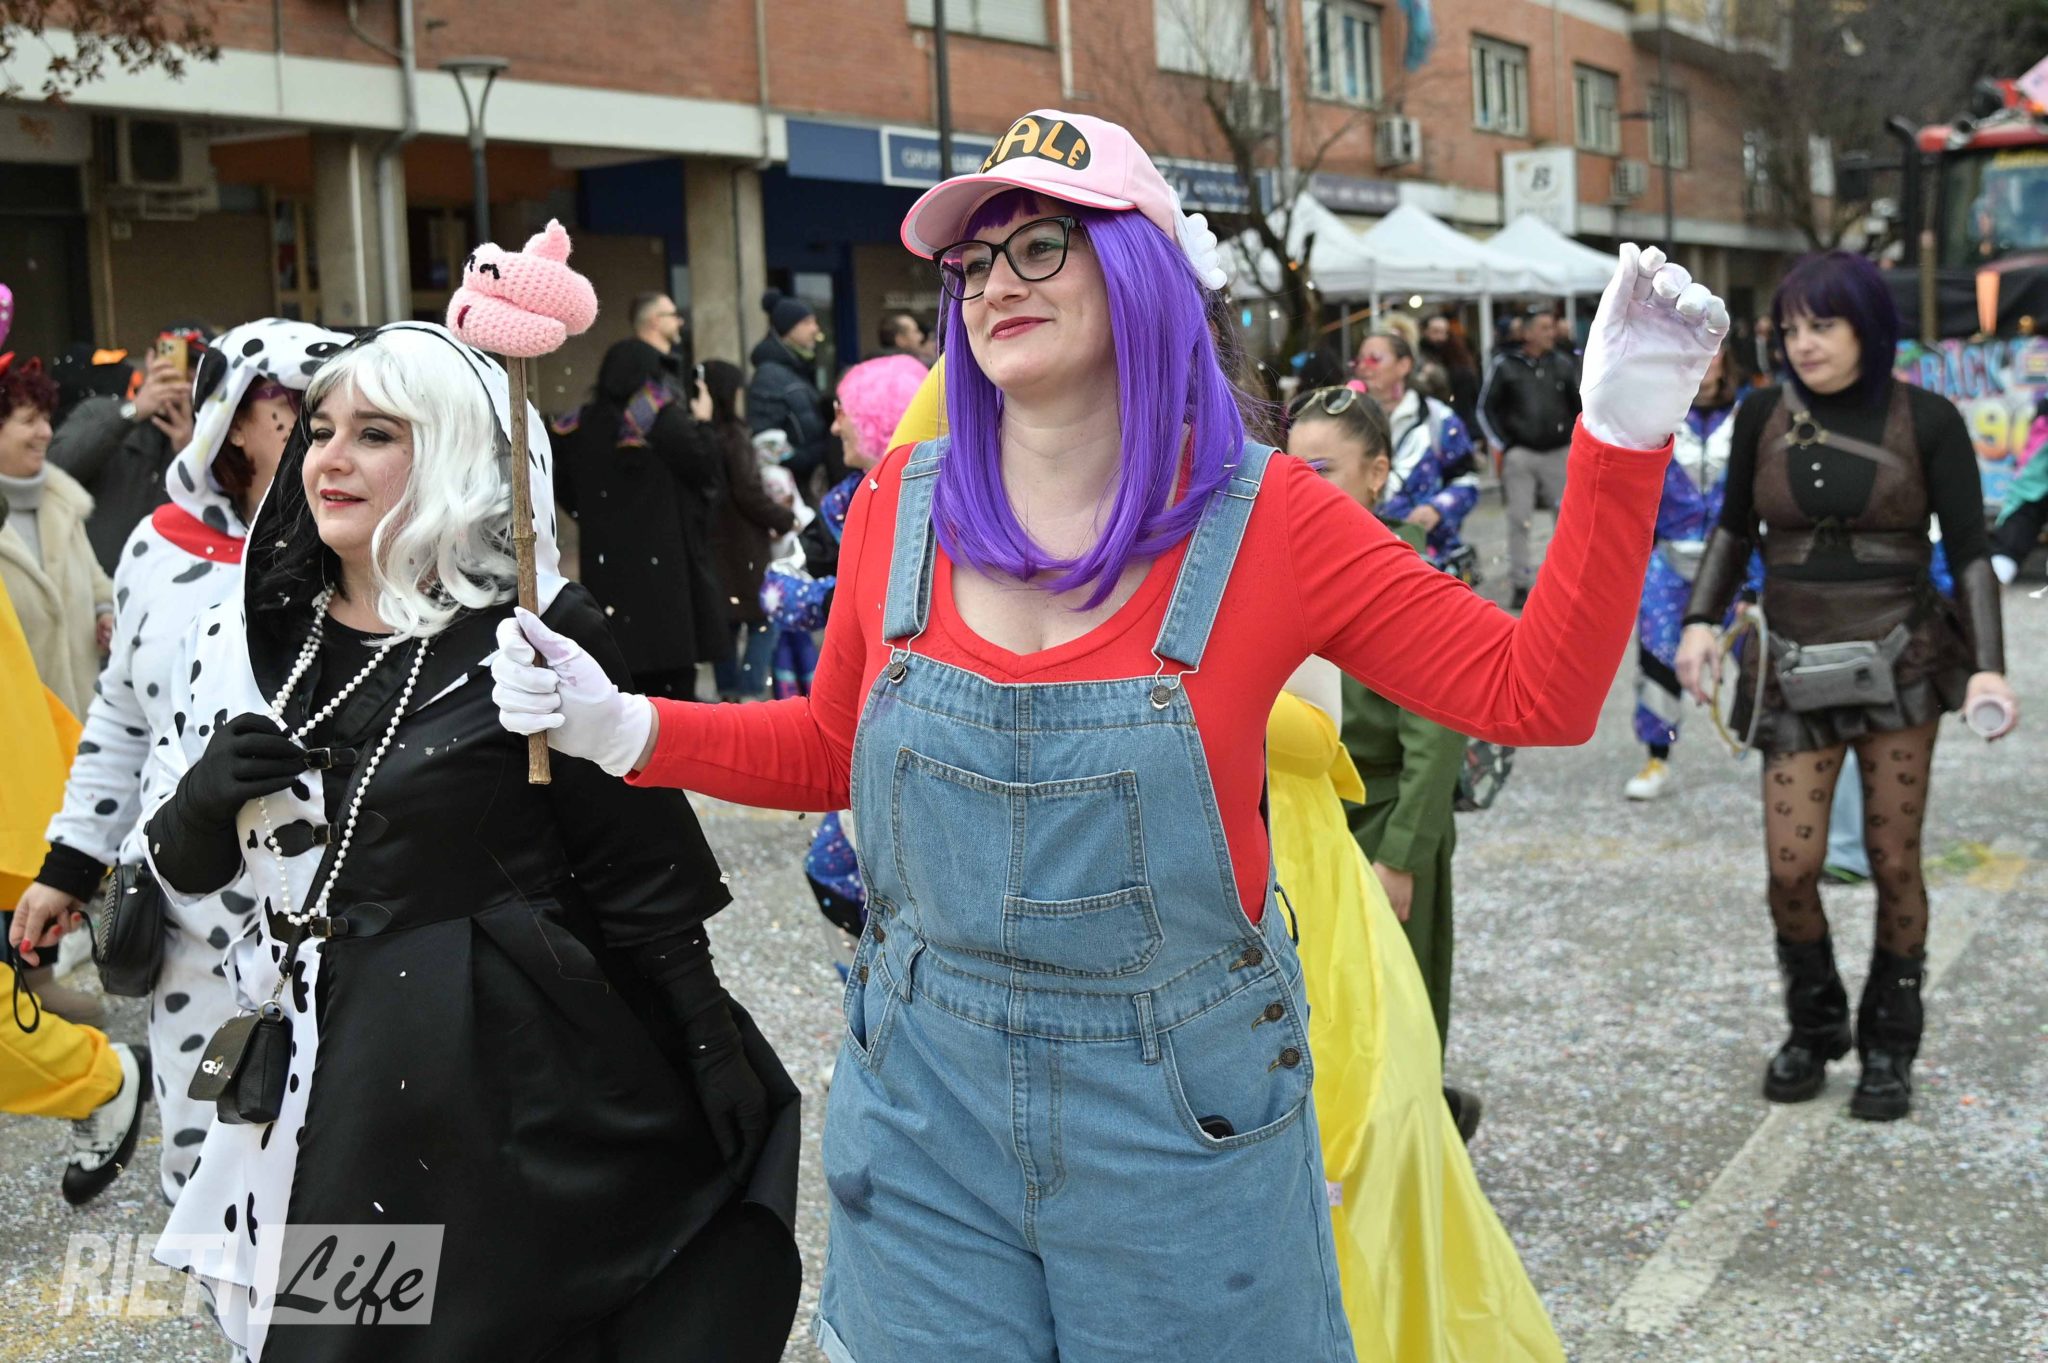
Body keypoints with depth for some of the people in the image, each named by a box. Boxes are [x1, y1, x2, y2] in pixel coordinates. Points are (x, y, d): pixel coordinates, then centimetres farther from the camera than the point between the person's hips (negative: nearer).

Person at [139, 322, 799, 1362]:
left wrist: (723, 1082, -7)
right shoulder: (249, 639, 5)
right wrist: (204, 799, -7)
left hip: (525, 1084, -4)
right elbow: (182, 867, 15)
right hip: (339, 1092, 5)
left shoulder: (539, 632, -10)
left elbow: (640, 875, -8)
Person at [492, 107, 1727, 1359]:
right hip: (927, 1109, 2)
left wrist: (1622, 438, -16)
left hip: (1184, 1112, -2)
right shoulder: (904, 505, -2)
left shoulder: (1261, 518, -10)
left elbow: (1538, 696, -9)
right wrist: (624, 729, 0)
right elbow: (834, 749, 12)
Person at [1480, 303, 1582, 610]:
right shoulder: (1506, 365, -2)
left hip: (1558, 453, 2)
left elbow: (1579, 404, 13)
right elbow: (1486, 407, 3)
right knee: (1520, 520, -1)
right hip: (1520, 454, -2)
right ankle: (1523, 582, 7)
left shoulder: (1564, 363, 4)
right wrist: (1501, 445, -2)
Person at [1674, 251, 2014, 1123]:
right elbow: (1734, 530, 13)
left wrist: (1987, 666, -19)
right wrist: (1701, 619, -1)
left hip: (1899, 662, -1)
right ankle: (1813, 1027, 22)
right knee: (1790, 865, -4)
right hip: (1796, 670, 2)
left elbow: (1969, 551, -6)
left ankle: (1888, 1046, 23)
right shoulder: (1762, 417, 0)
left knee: (1893, 862, 3)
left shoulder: (1926, 420, -6)